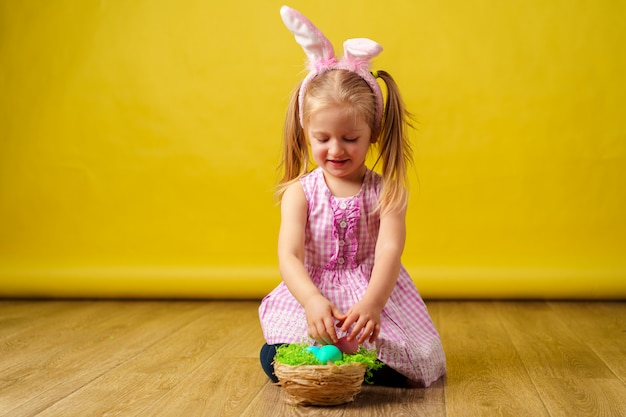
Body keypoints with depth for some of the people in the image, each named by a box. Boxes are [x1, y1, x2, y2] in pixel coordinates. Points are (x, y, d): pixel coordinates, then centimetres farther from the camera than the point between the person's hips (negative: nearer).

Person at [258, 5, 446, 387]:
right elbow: (289, 256, -16)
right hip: (312, 295, 0)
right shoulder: (299, 193, -4)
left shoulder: (386, 192, -5)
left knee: (418, 361, -21)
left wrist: (371, 304, -39)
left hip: (375, 294, 0)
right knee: (273, 360, -22)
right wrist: (313, 302, -37)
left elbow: (389, 252, -19)